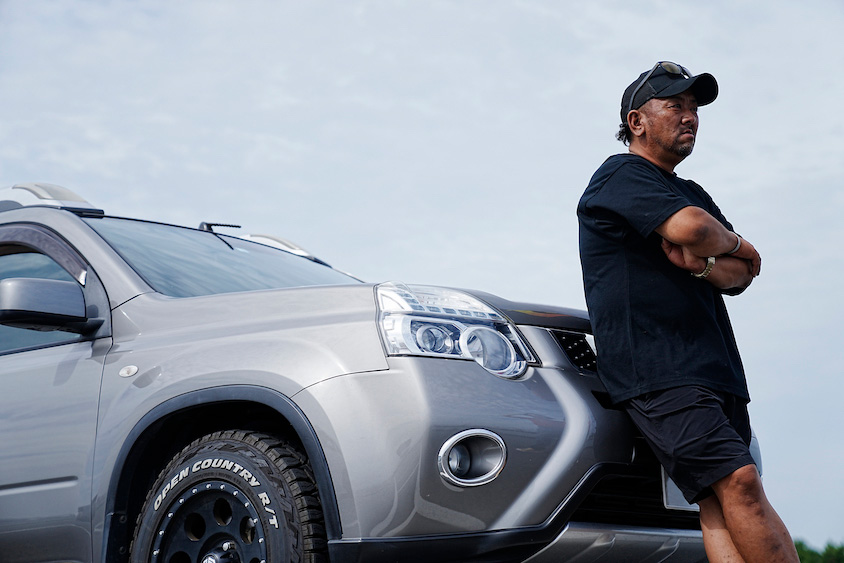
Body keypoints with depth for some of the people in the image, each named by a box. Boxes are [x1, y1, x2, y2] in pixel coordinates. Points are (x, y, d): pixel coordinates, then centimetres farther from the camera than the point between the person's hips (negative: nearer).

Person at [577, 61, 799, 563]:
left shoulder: (693, 193, 29)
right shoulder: (621, 176, 2)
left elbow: (741, 273, 17)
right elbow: (692, 228, -17)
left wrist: (703, 263, -6)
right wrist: (731, 244, 5)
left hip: (714, 367, 8)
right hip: (654, 367, -8)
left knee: (721, 502, -6)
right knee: (738, 481, -21)